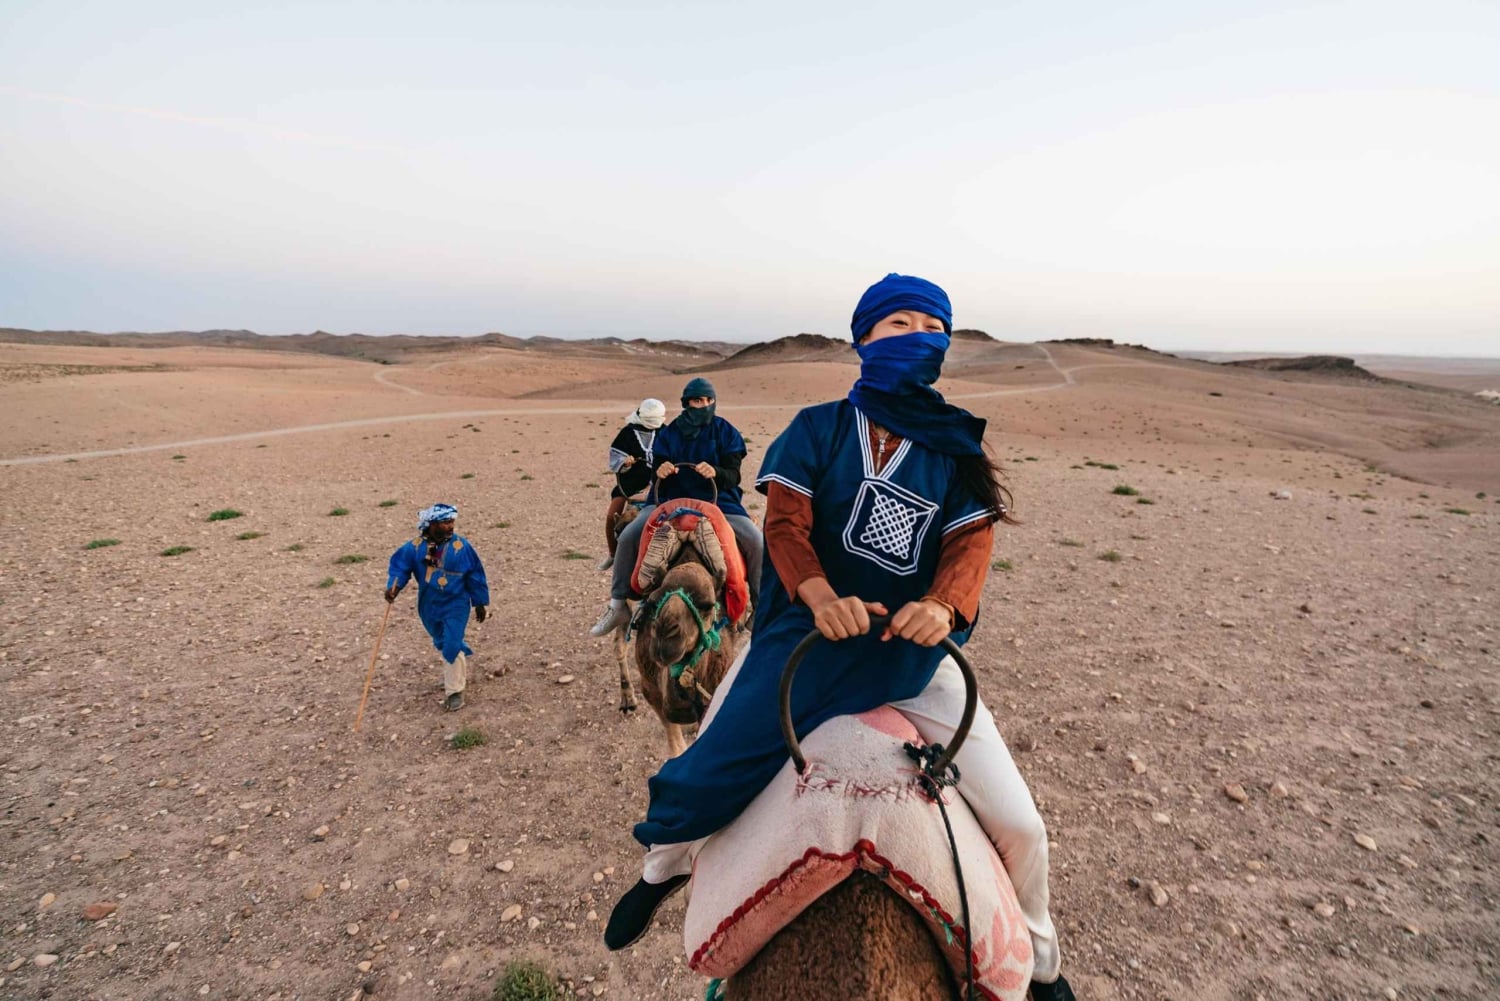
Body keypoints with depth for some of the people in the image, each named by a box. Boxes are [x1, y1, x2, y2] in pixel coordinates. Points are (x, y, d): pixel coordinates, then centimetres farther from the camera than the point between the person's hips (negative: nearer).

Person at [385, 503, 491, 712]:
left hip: (455, 606, -4)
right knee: (442, 644, 21)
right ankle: (461, 672, 47)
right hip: (429, 606, 4)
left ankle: (454, 691, 3)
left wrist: (480, 603, -1)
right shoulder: (416, 547, -9)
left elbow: (475, 576, -6)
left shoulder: (461, 546, -14)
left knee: (451, 647, -11)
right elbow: (400, 565, -1)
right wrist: (393, 586, -21)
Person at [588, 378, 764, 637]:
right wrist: (660, 472, -20)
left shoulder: (725, 431, 0)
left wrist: (716, 472, -29)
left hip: (718, 501, -1)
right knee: (628, 536, -19)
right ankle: (617, 605, -1)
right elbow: (657, 467, 5)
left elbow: (733, 476, -6)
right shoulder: (670, 433, 6)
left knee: (755, 541, -24)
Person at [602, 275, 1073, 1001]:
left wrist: (944, 606, -28)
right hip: (806, 634, -1)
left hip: (917, 649, 2)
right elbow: (785, 521, -11)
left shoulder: (957, 448, 5)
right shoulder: (818, 428, 0)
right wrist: (821, 595, -30)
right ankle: (664, 867, 39)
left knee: (1019, 827, -1)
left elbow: (972, 542, -7)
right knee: (704, 773, 1)